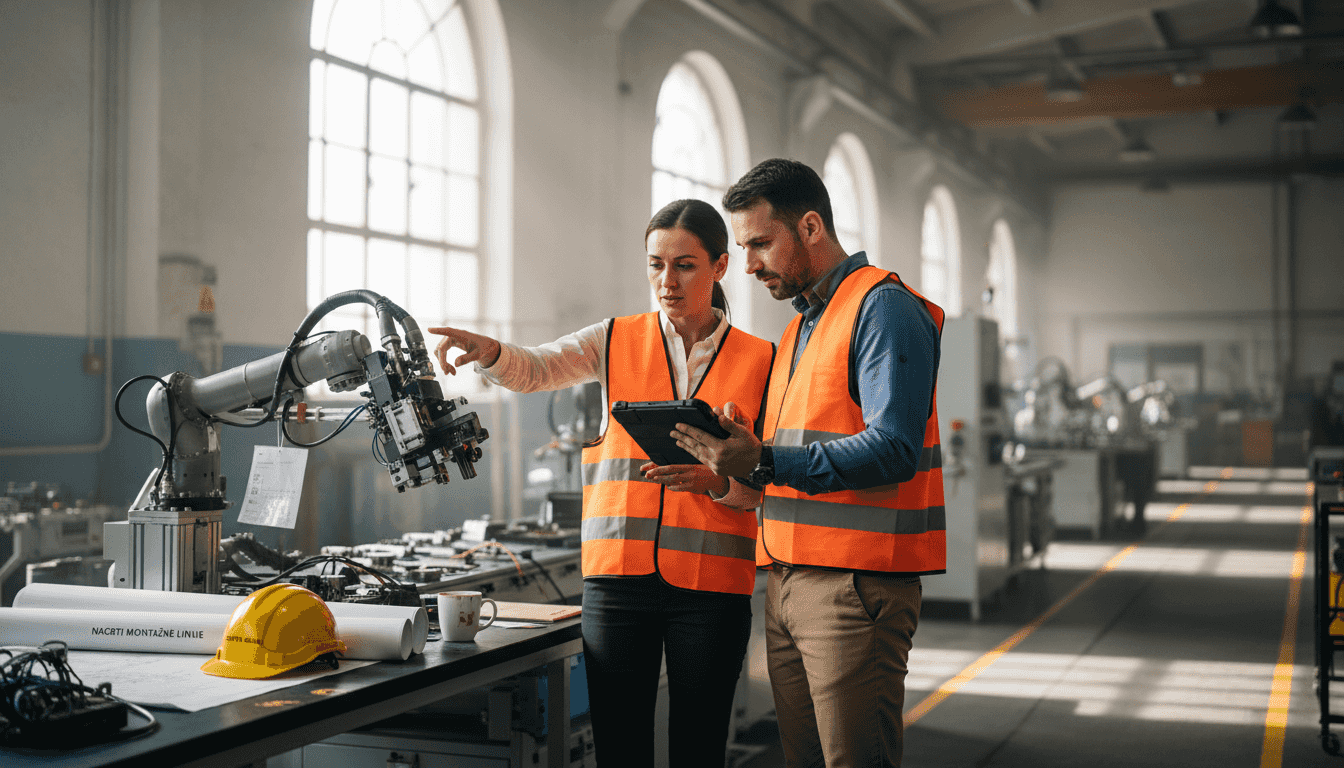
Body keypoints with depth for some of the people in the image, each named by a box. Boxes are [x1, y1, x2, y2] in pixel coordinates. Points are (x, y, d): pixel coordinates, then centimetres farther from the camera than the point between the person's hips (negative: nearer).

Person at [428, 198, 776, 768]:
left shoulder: (760, 362, 6)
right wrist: (489, 352, -30)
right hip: (618, 575, 1)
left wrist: (716, 481, -16)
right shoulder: (617, 341, 8)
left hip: (712, 582, 0)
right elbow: (533, 370, -8)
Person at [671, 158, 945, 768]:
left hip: (857, 580, -9)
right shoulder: (799, 329, 23)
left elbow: (893, 450, -19)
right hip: (787, 580, 9)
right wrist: (727, 465, 7)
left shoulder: (882, 306, -7)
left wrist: (764, 462, -23)